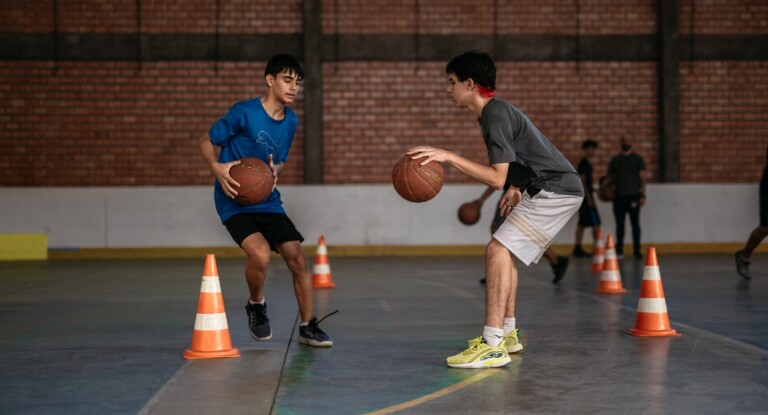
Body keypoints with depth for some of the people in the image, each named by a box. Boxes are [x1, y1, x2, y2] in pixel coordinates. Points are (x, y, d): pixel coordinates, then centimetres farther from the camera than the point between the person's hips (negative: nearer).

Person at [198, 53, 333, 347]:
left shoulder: (291, 120, 5)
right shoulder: (244, 113, -14)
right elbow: (206, 142, -6)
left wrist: (276, 171, -6)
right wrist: (217, 168, -26)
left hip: (268, 202, 6)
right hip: (234, 202, -6)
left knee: (297, 259, -3)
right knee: (260, 254, -27)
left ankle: (308, 327, 15)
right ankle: (256, 306, 4)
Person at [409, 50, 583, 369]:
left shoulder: (496, 115, -17)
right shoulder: (496, 112, 16)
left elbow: (497, 178, -24)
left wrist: (449, 157, -25)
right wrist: (515, 188, 16)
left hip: (556, 190, -11)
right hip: (548, 190, 11)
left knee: (498, 250, -18)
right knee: (506, 253, 18)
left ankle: (493, 346, -23)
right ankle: (507, 333, 25)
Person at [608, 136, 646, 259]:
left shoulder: (637, 159, 7)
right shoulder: (615, 160, 16)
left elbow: (642, 177, 3)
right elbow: (610, 177, 18)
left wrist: (642, 195, -6)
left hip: (633, 196, -3)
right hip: (619, 197, 3)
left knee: (635, 224, -2)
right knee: (619, 224, 4)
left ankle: (637, 251, 2)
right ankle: (619, 251, 9)